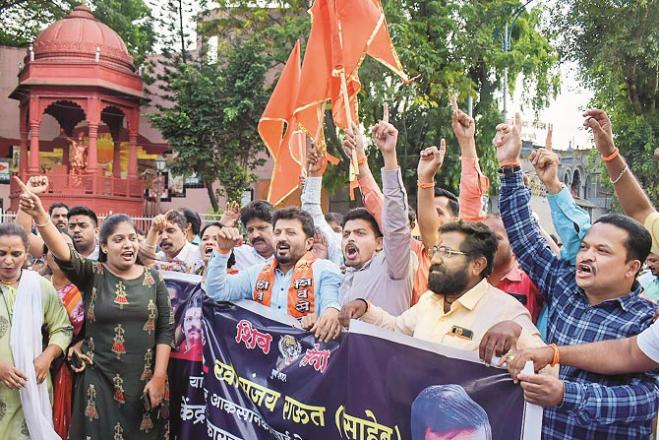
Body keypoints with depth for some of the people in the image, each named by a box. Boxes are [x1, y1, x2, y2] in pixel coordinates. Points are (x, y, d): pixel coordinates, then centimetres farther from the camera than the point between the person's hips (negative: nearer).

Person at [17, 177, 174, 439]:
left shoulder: (153, 279, 2)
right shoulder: (92, 275, -2)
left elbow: (165, 330, 1)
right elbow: (63, 253, -21)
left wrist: (159, 377, -6)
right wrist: (40, 216, -38)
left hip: (143, 382, 1)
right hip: (99, 382, -1)